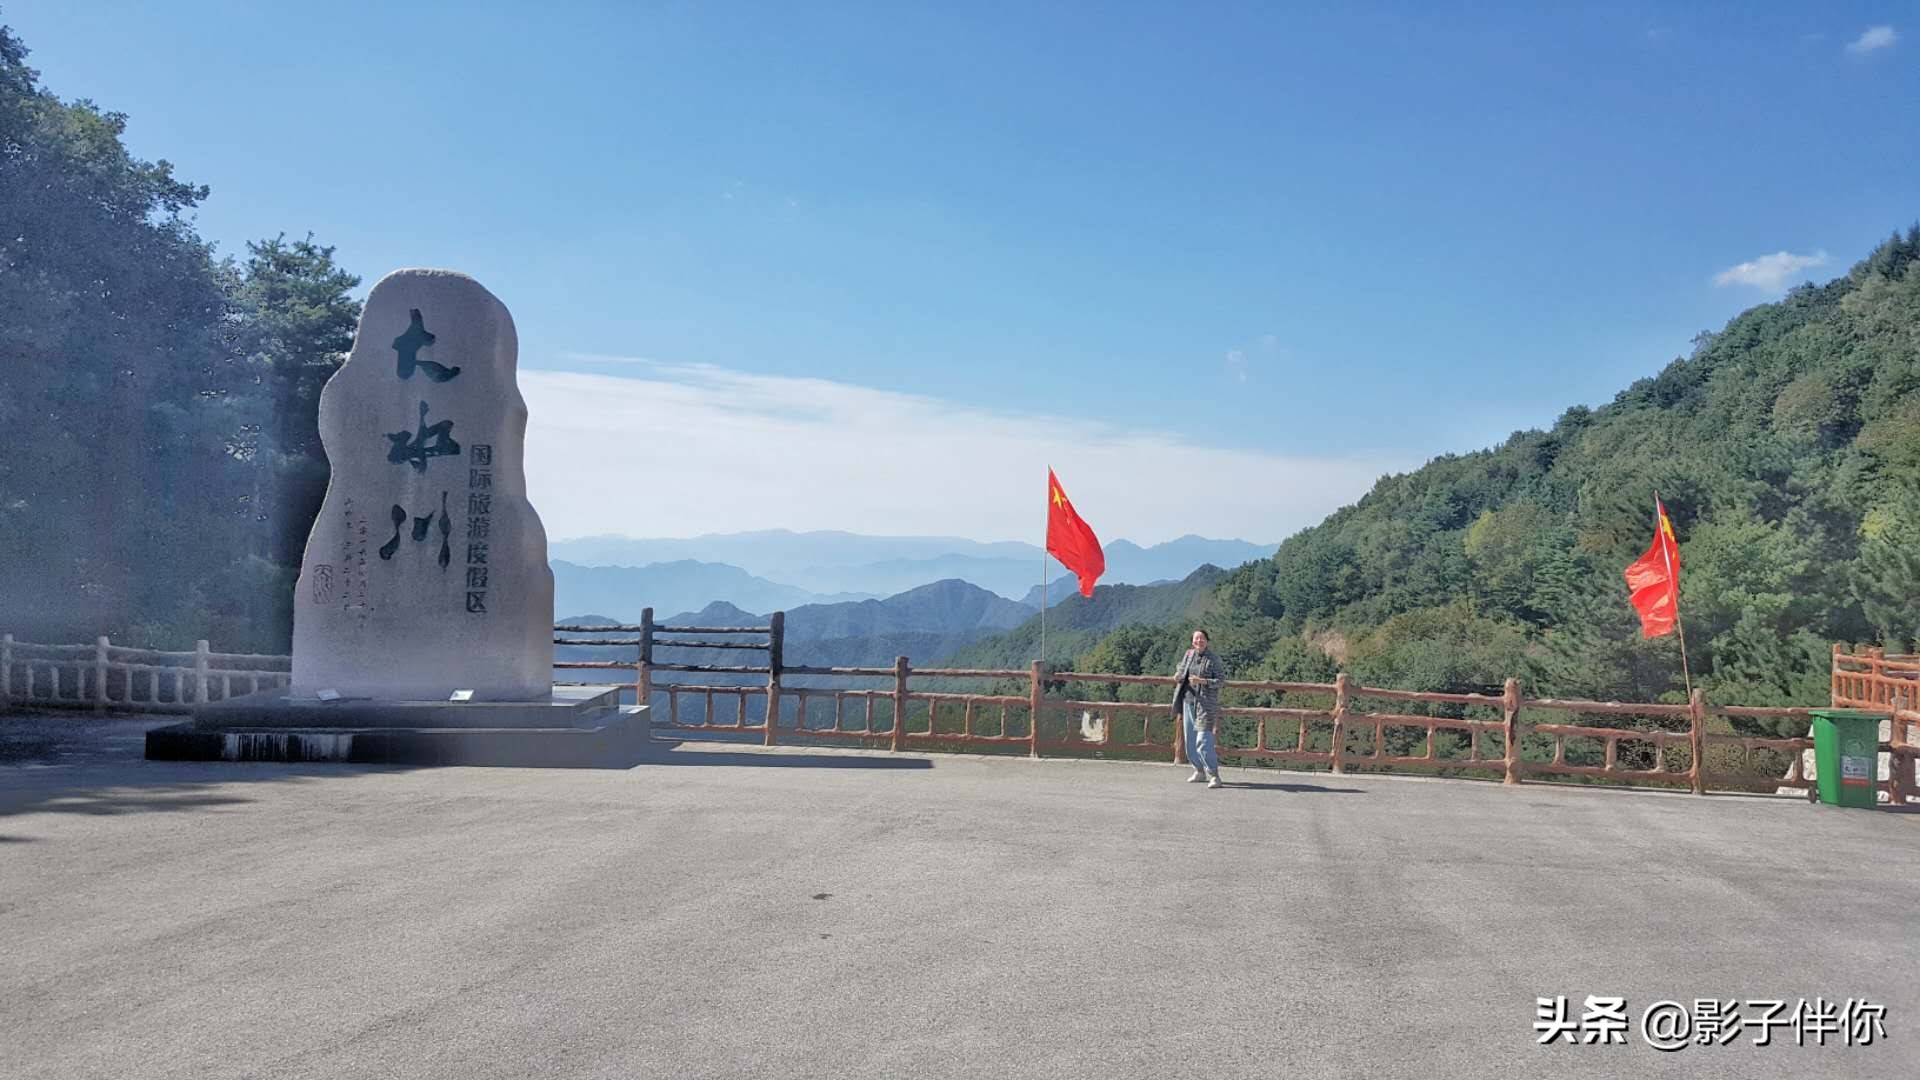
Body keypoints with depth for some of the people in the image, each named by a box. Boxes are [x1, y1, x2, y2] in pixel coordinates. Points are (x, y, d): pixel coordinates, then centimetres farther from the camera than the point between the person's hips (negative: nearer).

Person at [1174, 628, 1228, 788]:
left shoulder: (1213, 659, -8)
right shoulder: (1188, 655, 8)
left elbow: (1222, 681, -10)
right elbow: (1182, 671, 20)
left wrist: (1203, 681, -22)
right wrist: (1178, 676, -4)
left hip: (1206, 703, -6)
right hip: (1188, 701, 6)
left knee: (1204, 741, -14)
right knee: (1190, 740, 12)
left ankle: (1214, 775, -8)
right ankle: (1199, 771, 28)